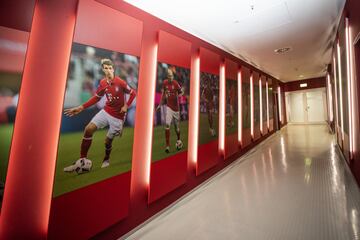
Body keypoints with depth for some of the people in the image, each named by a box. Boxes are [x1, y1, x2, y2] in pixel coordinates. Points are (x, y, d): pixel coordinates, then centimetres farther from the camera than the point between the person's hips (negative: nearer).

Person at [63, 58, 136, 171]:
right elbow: (97, 97, 12)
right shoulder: (102, 83, 2)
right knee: (88, 129, -10)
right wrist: (81, 107, 6)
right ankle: (82, 160, 4)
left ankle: (106, 159, 38)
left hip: (118, 116, -5)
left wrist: (126, 106, -10)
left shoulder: (120, 82, -14)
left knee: (108, 140, 5)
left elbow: (133, 93, -4)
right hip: (106, 111, 5)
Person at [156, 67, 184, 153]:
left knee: (177, 126, 11)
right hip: (168, 106, 2)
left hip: (176, 107, -1)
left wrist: (178, 95, -30)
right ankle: (167, 145, -4)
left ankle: (178, 140, 40)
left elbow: (181, 92, -8)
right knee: (167, 125, -13)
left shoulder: (176, 83, -9)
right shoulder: (165, 82, 2)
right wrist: (160, 104, 16)